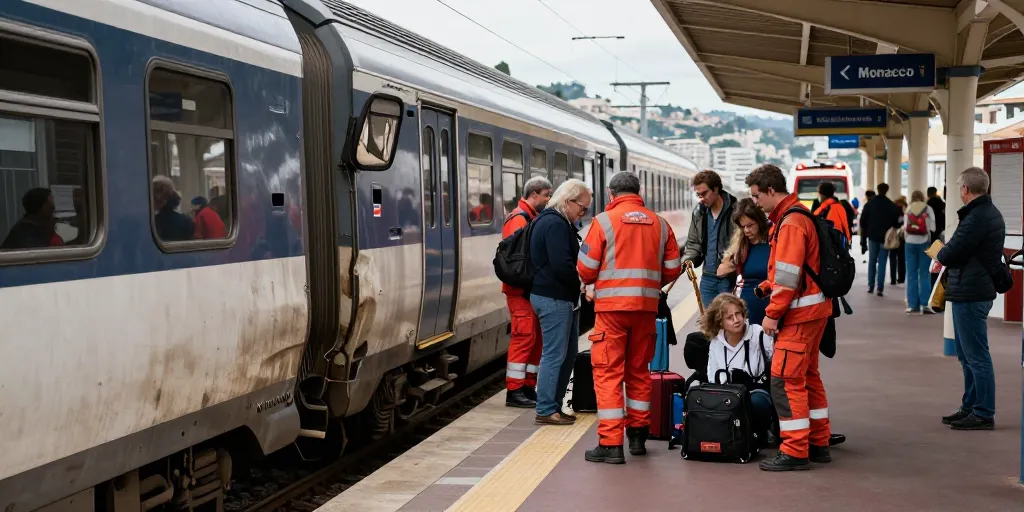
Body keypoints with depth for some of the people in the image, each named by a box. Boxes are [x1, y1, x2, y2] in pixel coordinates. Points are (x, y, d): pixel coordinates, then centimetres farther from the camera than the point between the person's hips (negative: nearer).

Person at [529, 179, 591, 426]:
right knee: (554, 355, -6)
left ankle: (555, 405, 21)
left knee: (567, 353, 14)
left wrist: (578, 284, 6)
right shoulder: (555, 224, -16)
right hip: (554, 298, -11)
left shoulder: (560, 223, 18)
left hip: (563, 298, 11)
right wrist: (581, 283, -9)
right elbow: (562, 266, -25)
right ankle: (545, 411, 0)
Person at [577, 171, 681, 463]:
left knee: (608, 373, 0)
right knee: (639, 370, 17)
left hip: (612, 307, -4)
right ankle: (638, 435, 26)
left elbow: (585, 269, -6)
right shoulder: (660, 224, 6)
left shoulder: (604, 221, -5)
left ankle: (610, 444, -4)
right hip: (646, 307, 4)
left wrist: (594, 281, 16)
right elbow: (672, 269, 7)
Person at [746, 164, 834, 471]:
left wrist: (773, 314, -19)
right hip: (813, 310, 11)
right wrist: (766, 287, 10)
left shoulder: (791, 222, -17)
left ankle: (795, 452, -5)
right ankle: (819, 444, 25)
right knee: (807, 377, 17)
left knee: (786, 380, -8)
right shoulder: (796, 216, 15)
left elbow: (788, 275, -23)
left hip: (800, 313, -11)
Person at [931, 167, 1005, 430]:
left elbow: (951, 254, -20)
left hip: (970, 295, -11)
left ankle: (984, 414, 3)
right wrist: (945, 257, 8)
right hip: (979, 290, 11)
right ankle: (970, 408, 25)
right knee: (967, 356, 17)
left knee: (976, 356, -3)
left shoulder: (976, 218, -20)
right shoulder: (991, 213, 14)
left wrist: (937, 254, 0)